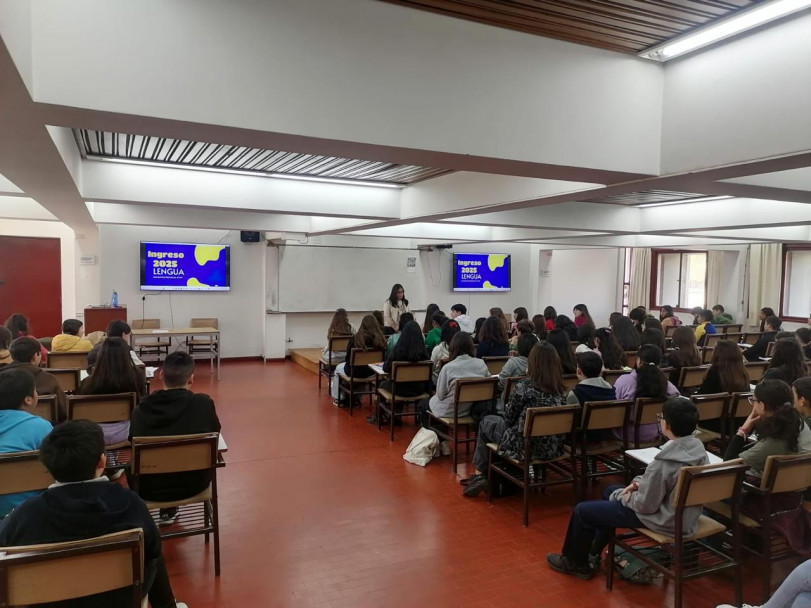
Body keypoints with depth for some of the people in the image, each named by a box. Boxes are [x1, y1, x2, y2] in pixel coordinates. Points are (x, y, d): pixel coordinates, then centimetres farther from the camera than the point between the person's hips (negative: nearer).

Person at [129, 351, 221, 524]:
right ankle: (169, 510, 40)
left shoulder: (141, 409, -14)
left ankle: (167, 510, 40)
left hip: (149, 489, 0)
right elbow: (214, 431, 2)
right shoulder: (203, 403, -18)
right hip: (194, 484, 0)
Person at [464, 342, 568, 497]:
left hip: (524, 447, -6)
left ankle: (479, 475, 26)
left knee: (486, 422, 22)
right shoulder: (561, 390, -2)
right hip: (552, 449, 6)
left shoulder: (525, 387, -19)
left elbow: (508, 417, -8)